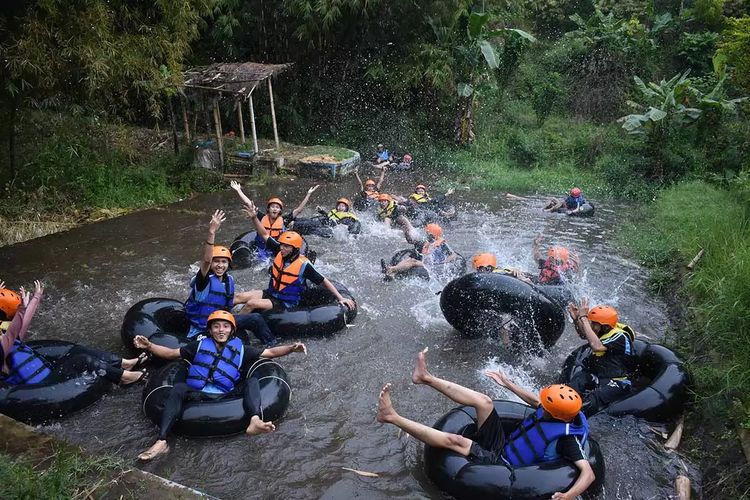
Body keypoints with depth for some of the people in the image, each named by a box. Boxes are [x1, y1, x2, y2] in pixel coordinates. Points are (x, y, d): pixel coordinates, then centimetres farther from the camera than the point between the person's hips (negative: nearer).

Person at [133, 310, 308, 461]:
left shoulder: (241, 349, 23)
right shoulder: (200, 345, 26)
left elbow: (270, 352, 17)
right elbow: (171, 353, 25)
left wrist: (291, 348, 1)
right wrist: (149, 346, 9)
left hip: (224, 396, 0)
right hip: (197, 393, 0)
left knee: (252, 382, -22)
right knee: (178, 388, -28)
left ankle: (255, 421, -50)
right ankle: (161, 442, -39)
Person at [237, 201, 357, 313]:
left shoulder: (303, 265, -21)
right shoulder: (280, 252, -5)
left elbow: (324, 281, -15)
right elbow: (265, 234, 3)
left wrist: (340, 298, -17)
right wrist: (254, 218, -9)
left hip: (285, 304, -6)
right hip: (270, 293, 6)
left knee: (251, 303, -25)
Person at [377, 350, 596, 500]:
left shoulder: (567, 438, -24)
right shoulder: (557, 411, -3)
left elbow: (589, 473, -31)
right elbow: (534, 400, 15)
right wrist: (508, 383, 18)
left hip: (499, 464, -7)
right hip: (501, 443, 7)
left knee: (454, 441, -23)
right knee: (483, 401, -10)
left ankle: (391, 417, -19)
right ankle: (426, 378, -1)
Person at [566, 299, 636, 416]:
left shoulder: (620, 336, -18)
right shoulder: (604, 330, 4)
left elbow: (597, 346, -34)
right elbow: (584, 335, 23)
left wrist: (583, 318, -32)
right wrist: (576, 319, 2)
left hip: (616, 381, -6)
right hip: (595, 375, 7)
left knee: (592, 401, -32)